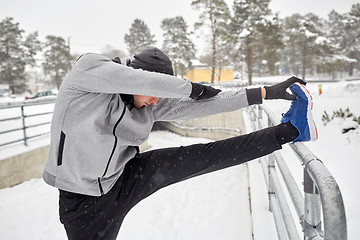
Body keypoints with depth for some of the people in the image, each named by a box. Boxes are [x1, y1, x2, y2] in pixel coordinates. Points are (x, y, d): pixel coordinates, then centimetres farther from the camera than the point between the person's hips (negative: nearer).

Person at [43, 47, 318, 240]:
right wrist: (190, 88, -19)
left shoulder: (152, 105, -6)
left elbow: (205, 104, -7)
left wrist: (268, 92, -7)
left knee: (201, 157, -10)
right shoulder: (89, 67, -17)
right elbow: (138, 80, -34)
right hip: (85, 201, -2)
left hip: (127, 178, 3)